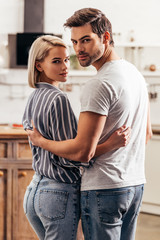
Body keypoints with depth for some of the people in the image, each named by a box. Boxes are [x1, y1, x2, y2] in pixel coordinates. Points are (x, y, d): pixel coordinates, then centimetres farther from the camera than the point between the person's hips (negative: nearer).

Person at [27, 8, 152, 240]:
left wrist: (40, 141, -7)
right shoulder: (136, 73, 10)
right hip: (136, 185, 9)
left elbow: (83, 151, -22)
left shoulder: (100, 84, -20)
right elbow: (146, 133, 21)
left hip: (103, 188, -9)